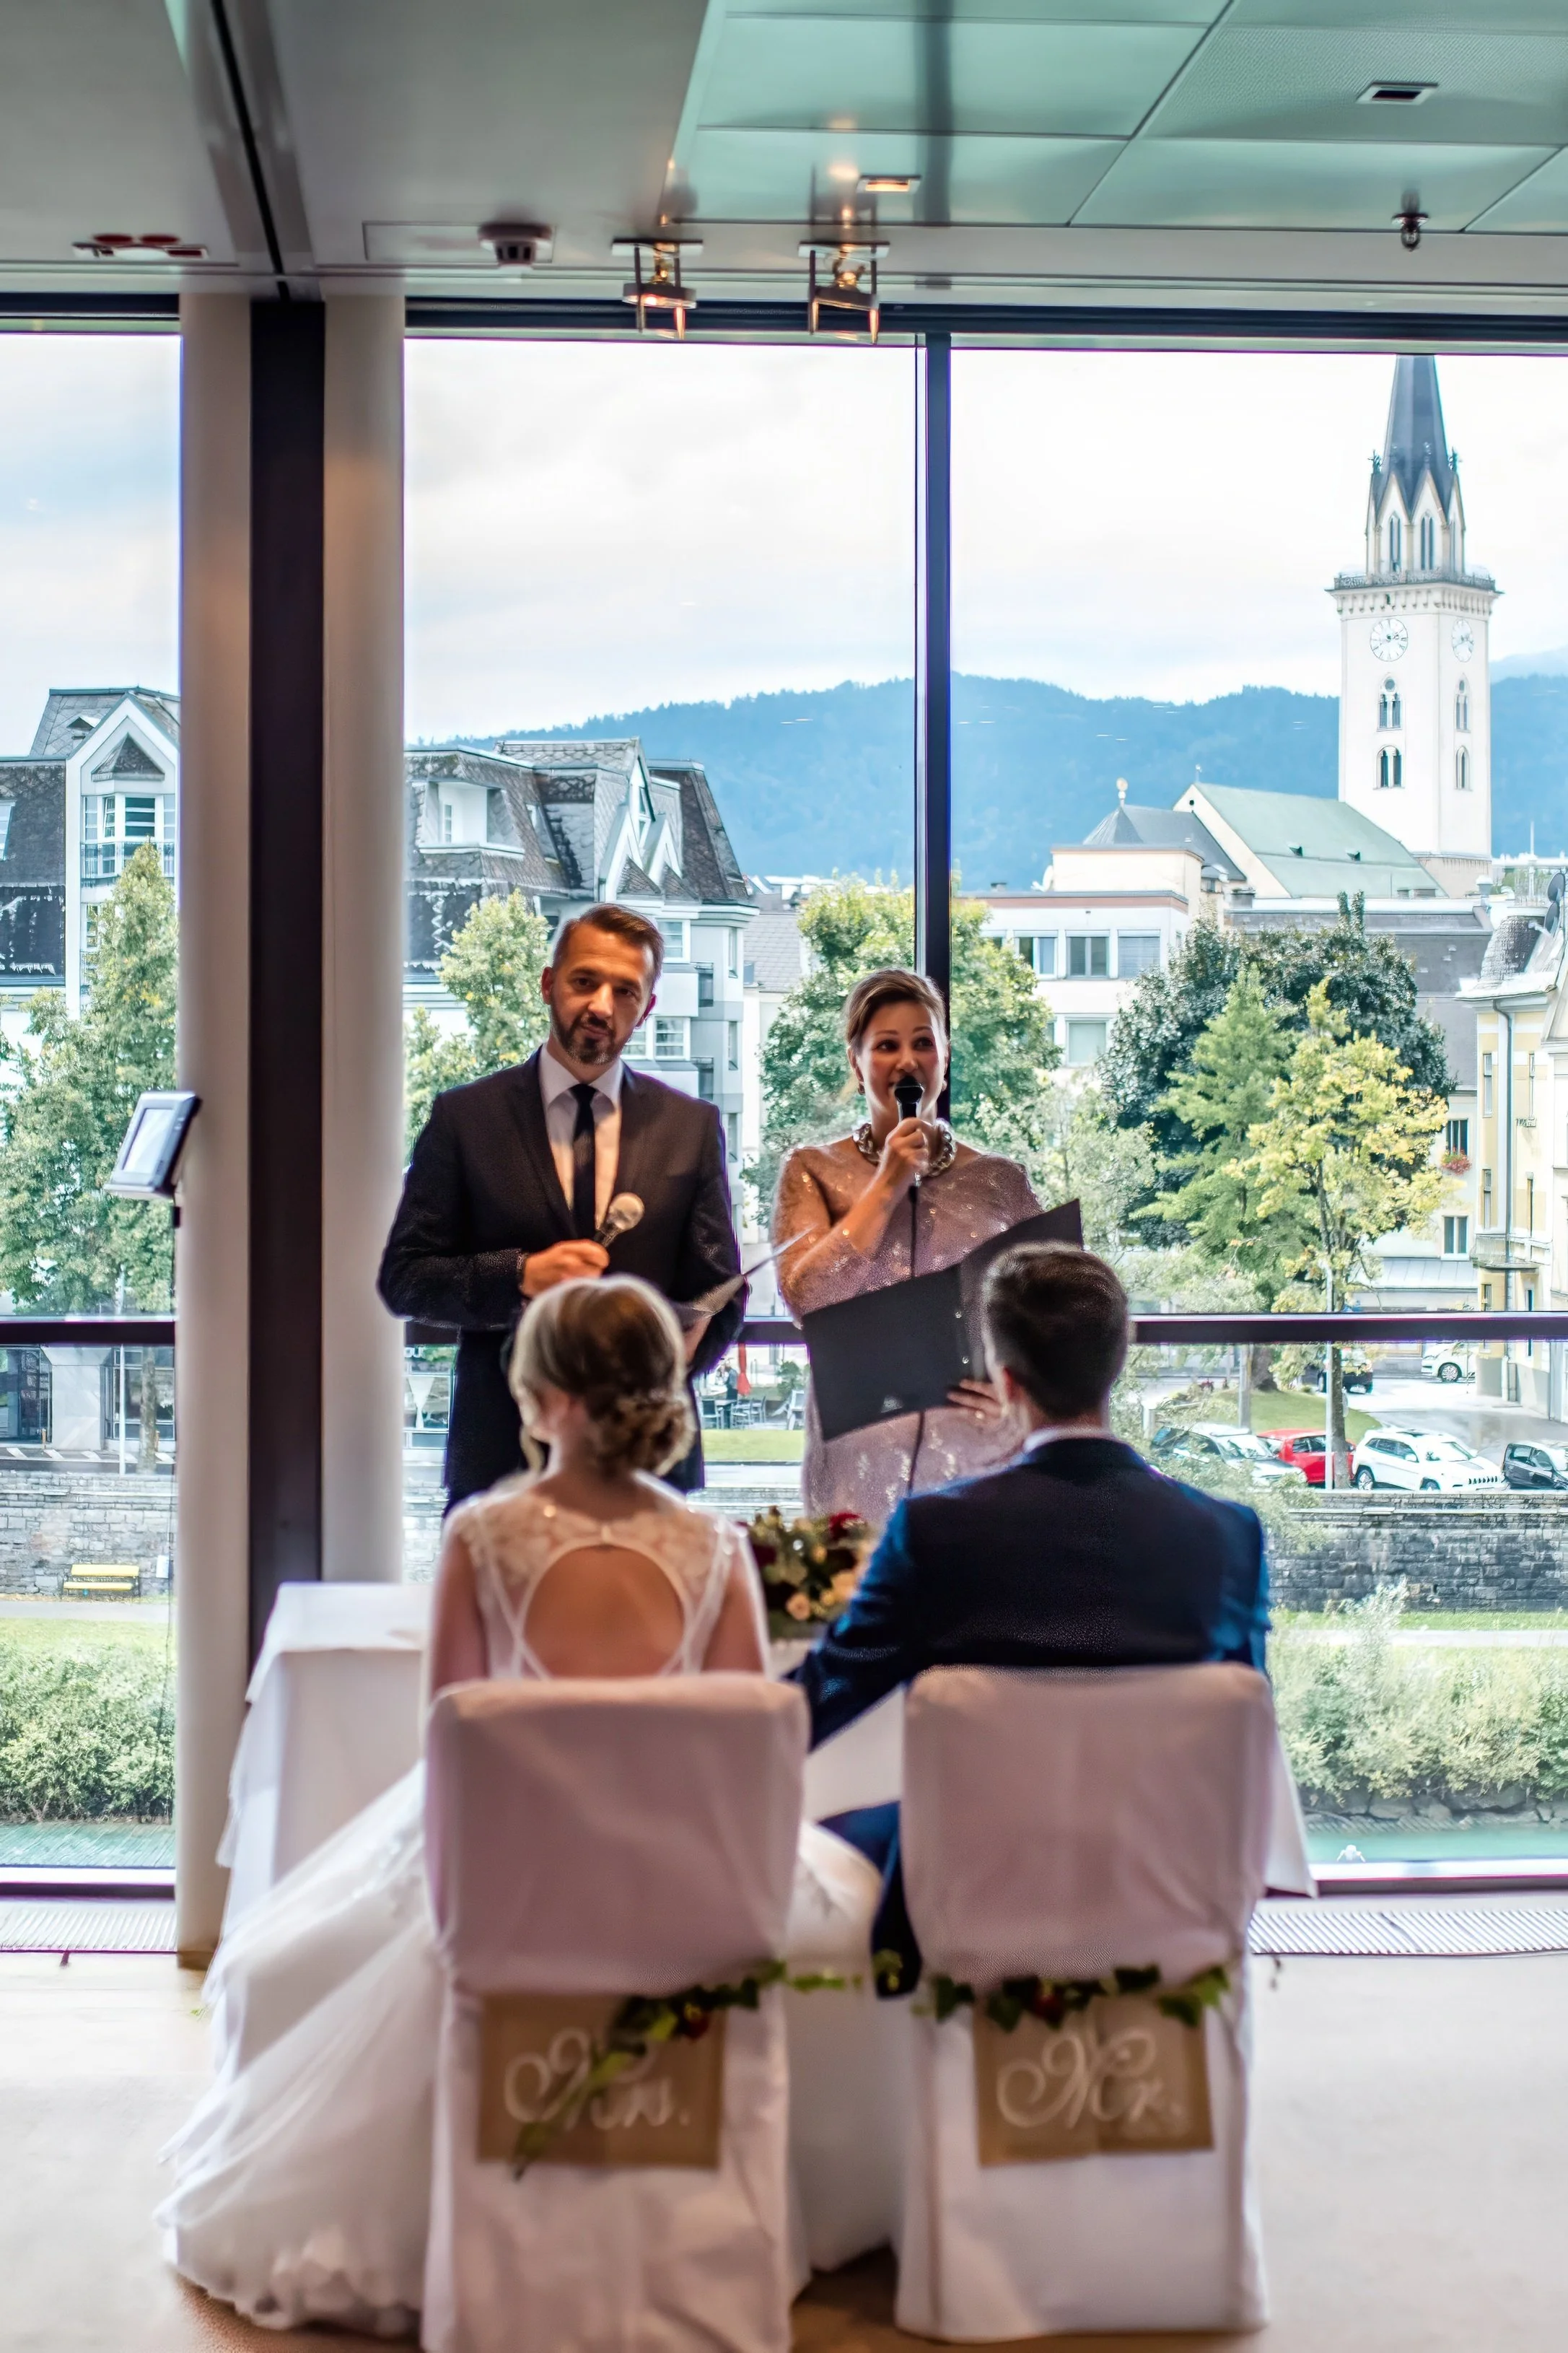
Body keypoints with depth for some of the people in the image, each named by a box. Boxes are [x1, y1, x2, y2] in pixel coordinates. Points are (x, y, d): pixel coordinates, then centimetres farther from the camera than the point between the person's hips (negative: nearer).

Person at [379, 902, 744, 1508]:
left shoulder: (691, 1128, 9)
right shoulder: (465, 1118, 5)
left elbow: (720, 1296, 10)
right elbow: (403, 1278, 3)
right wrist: (520, 1276, -14)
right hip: (501, 1452, -1)